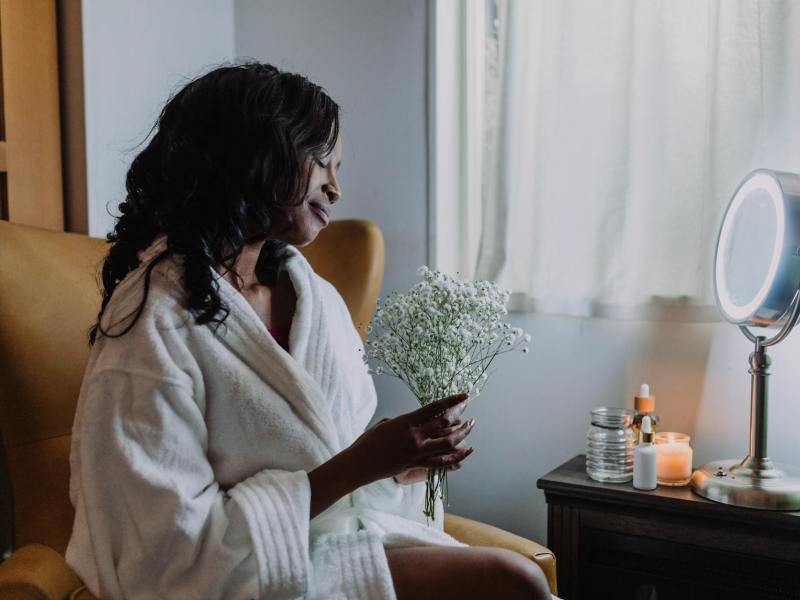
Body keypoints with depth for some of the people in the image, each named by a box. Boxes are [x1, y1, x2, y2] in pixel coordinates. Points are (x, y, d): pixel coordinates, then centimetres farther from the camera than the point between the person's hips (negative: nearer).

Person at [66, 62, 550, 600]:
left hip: (350, 535, 7)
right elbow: (174, 557, -19)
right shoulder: (154, 323, -17)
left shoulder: (318, 296, 7)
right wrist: (357, 465, -21)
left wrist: (409, 461, -9)